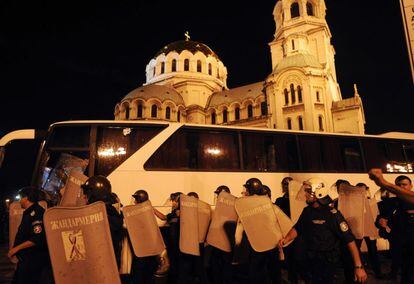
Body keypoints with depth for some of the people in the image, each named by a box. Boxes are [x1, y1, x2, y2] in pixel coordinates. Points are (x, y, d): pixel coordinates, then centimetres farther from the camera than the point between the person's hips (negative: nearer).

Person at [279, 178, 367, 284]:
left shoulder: (332, 214, -22)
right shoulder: (307, 210, -2)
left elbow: (349, 239, -24)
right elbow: (297, 228, 6)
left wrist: (358, 266, -27)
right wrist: (286, 239, -12)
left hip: (327, 260, -6)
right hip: (310, 258, 6)